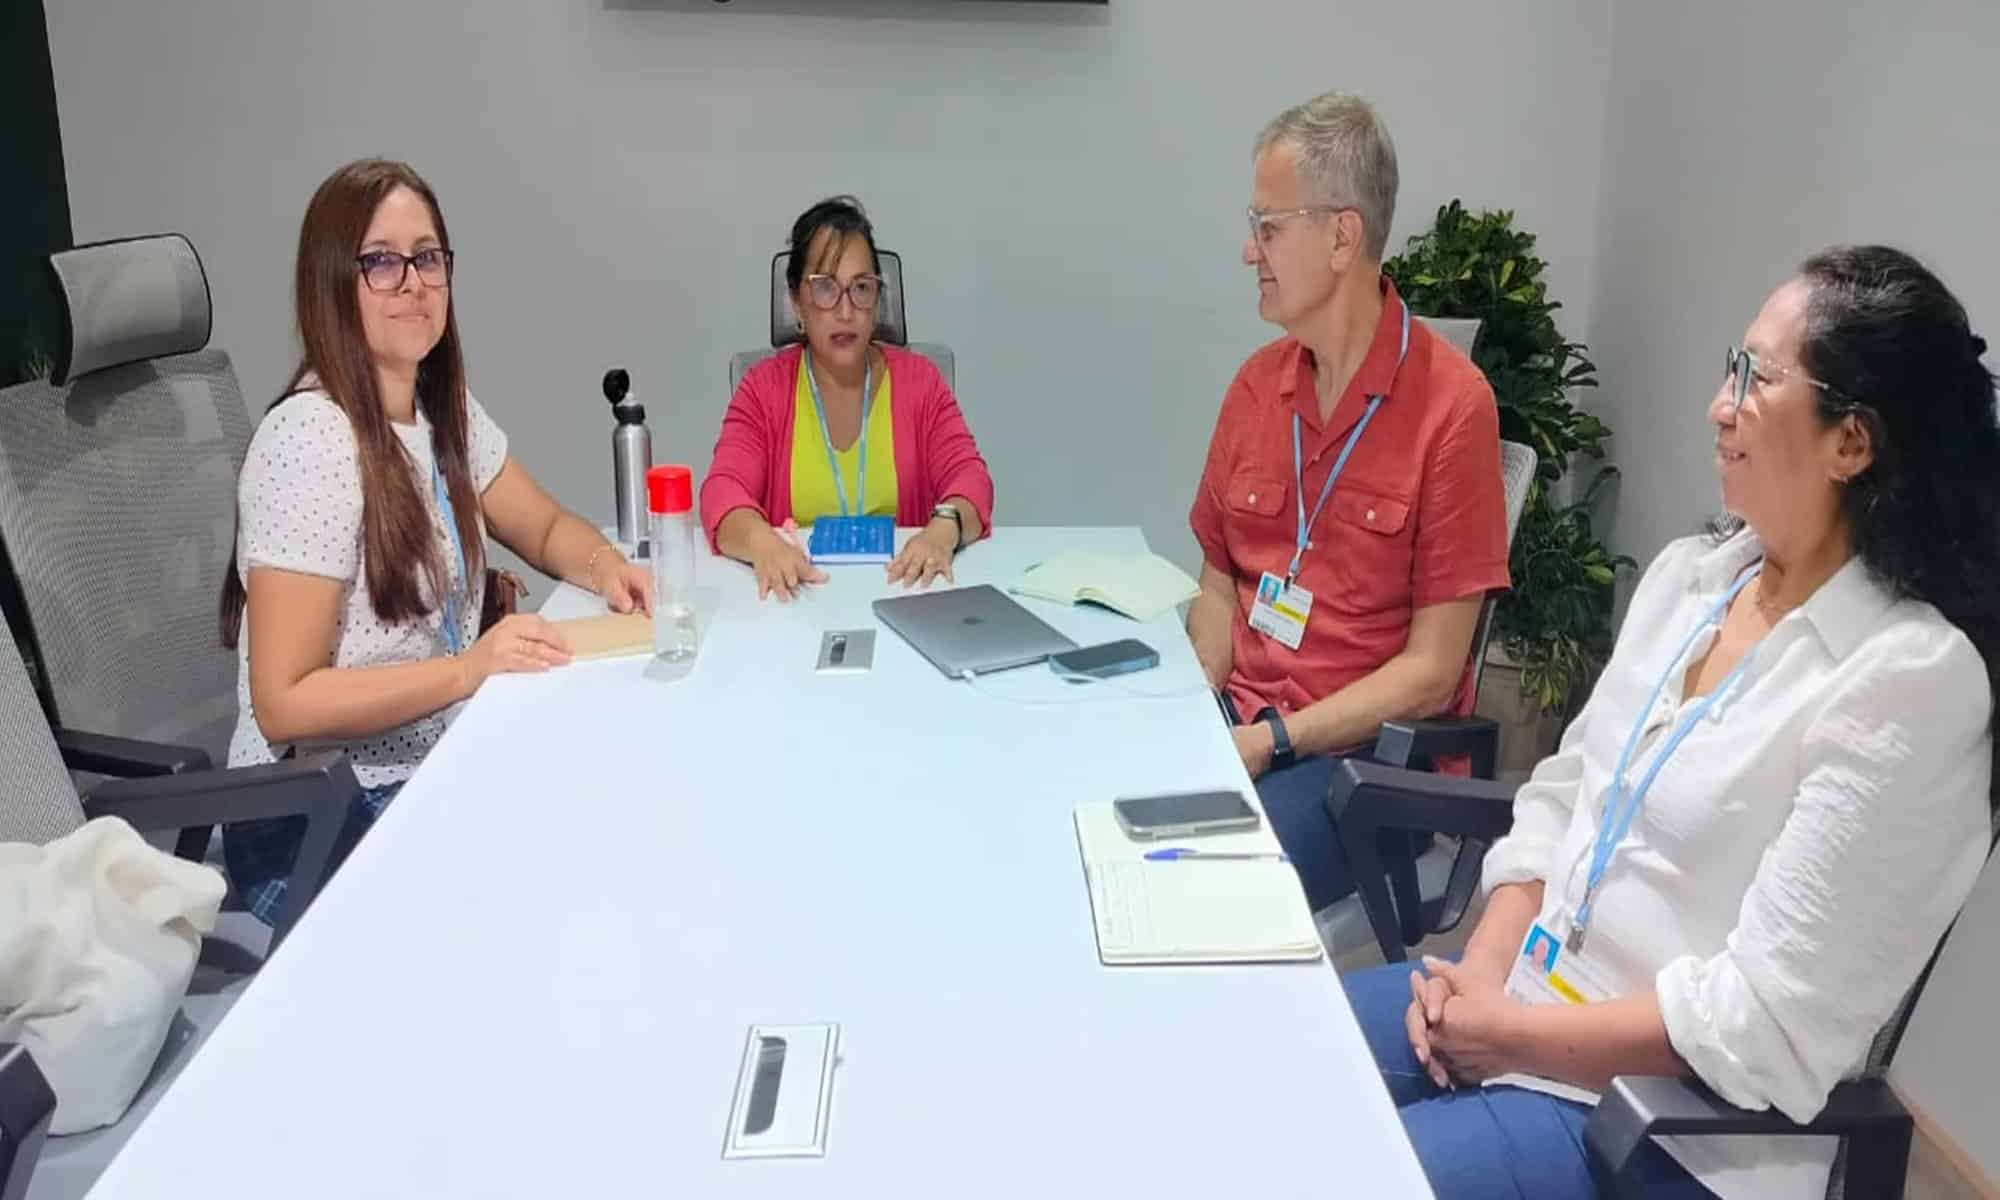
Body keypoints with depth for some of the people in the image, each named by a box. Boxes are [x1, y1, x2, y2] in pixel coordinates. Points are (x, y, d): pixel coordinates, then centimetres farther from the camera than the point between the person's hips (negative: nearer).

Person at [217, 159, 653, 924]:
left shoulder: (443, 407, 2)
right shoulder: (311, 439, -21)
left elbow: (547, 529, 15)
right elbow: (285, 705, -22)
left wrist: (604, 567, -7)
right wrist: (469, 668, -30)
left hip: (433, 772, 7)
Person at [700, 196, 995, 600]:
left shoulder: (919, 380, 7)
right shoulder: (762, 387, 3)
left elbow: (969, 478, -3)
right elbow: (723, 492, -10)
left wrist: (944, 529, -27)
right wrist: (762, 542, -33)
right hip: (800, 595, -2)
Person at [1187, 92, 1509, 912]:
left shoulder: (1450, 404, -13)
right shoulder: (1255, 384, 6)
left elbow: (1432, 671, -12)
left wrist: (1271, 740, -17)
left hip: (1366, 751, -5)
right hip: (1236, 724, 5)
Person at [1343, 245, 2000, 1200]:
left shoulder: (1907, 679, -20)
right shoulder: (1690, 572, 4)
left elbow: (1766, 1021, -21)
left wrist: (1514, 1032, -15)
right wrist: (1482, 969, -6)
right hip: (1516, 996, 7)